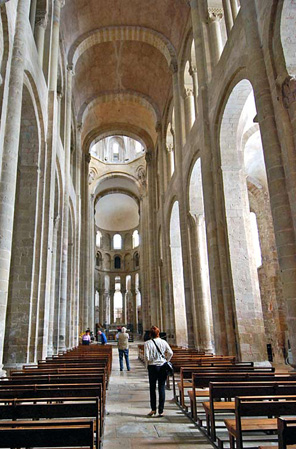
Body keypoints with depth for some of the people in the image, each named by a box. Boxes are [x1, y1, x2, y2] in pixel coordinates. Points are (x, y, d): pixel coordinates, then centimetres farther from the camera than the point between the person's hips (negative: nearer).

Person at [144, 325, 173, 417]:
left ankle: (153, 409, 19)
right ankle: (161, 411, 9)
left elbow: (146, 356, -14)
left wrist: (147, 365, 2)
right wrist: (166, 361, 8)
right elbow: (170, 353, -4)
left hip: (152, 366, -2)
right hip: (163, 367, 2)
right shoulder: (163, 342, -1)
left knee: (152, 388, 13)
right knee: (162, 388, 7)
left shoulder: (147, 343, -9)